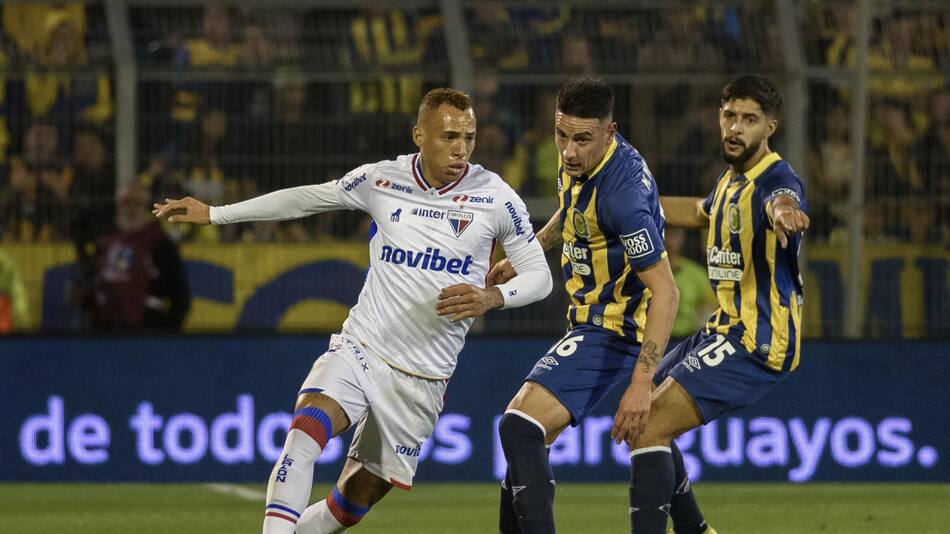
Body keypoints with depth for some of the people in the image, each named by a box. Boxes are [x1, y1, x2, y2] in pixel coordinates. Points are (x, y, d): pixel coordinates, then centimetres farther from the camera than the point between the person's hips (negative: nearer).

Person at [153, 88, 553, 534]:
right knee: (305, 431, -29)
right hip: (358, 348, 0)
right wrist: (214, 214, 18)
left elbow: (539, 275, 1)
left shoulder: (495, 197, -6)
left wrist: (491, 297, -21)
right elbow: (306, 198, 15)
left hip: (421, 377, 0)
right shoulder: (381, 180, -1)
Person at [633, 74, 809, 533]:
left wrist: (783, 212, -69)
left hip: (758, 342, -10)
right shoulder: (731, 179, 11)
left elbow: (782, 200, -46)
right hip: (728, 329, 10)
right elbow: (701, 212, 36)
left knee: (648, 428, -20)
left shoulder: (777, 180, -18)